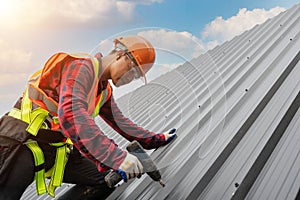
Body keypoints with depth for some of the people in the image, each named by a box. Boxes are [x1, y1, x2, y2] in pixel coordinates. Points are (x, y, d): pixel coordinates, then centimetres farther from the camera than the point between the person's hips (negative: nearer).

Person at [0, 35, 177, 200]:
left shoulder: (105, 91, 10)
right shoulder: (83, 66, -17)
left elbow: (120, 121, 17)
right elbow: (71, 113, -33)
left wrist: (156, 139, 17)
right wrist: (117, 156, -38)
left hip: (57, 150, 8)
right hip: (21, 141, -8)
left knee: (105, 178, 2)